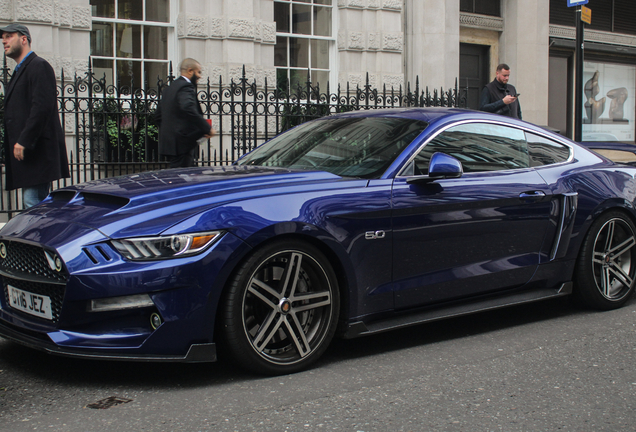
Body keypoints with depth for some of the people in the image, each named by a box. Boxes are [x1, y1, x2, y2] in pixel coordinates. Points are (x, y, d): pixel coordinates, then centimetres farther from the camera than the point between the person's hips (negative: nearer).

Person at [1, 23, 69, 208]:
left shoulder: (39, 66, -7)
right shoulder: (20, 70, 24)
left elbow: (42, 106, -18)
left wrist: (24, 141, -22)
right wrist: (15, 144, 14)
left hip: (37, 151, -10)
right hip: (25, 151, 10)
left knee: (33, 203, -13)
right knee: (34, 204, 9)